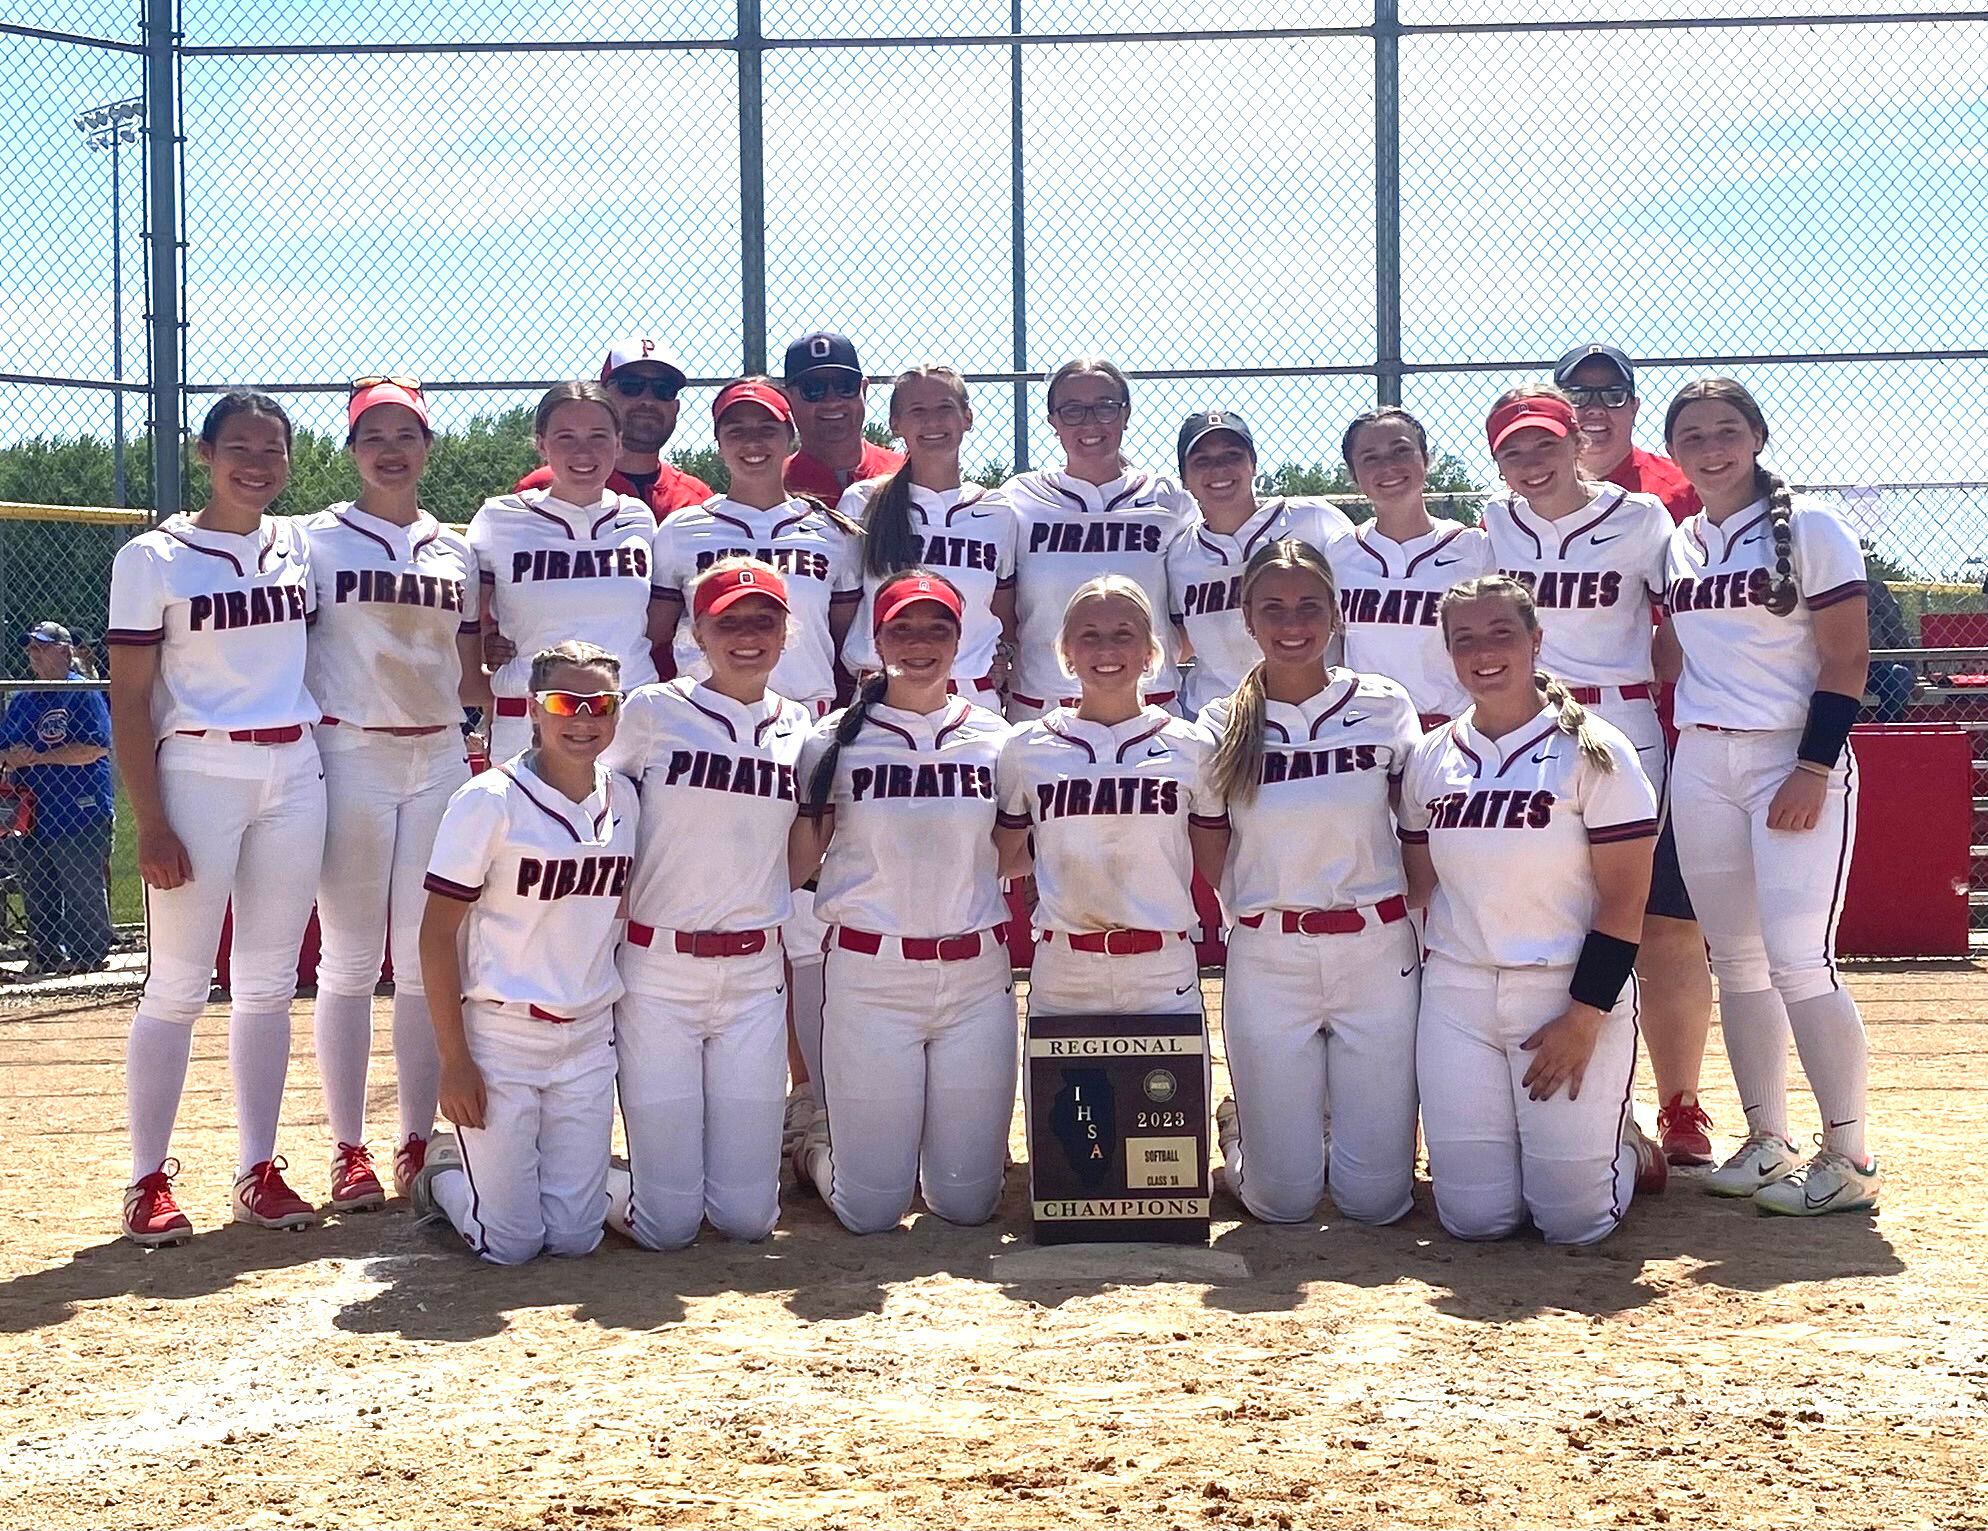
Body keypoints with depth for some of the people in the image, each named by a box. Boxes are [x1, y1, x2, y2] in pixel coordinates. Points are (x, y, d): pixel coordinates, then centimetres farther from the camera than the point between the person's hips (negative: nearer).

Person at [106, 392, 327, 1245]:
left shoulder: (300, 546, 9)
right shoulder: (154, 558, -5)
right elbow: (128, 702, -7)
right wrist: (151, 823, -14)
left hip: (294, 776, 5)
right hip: (198, 778, -5)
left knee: (269, 984, 9)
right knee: (178, 988, -3)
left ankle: (258, 1170, 17)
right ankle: (148, 1181, 6)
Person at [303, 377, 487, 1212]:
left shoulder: (456, 550, 12)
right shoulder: (318, 539, 1)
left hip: (439, 758, 4)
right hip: (350, 757, -3)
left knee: (427, 957, 4)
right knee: (351, 959, -1)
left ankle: (419, 1139, 12)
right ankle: (348, 1149, 5)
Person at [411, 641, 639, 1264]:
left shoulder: (624, 799, 3)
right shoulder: (489, 800, -13)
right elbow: (437, 934, -11)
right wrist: (454, 1060, -14)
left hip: (590, 1036, 5)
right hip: (500, 1032, -5)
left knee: (574, 1237, 5)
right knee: (511, 1243, -3)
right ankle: (443, 1172, 28)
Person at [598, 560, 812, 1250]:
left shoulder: (799, 728, 9)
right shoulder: (651, 712, -2)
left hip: (757, 978, 3)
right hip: (658, 974, -3)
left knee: (747, 1218, 1)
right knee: (667, 1222, -5)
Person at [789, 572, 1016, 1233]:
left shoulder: (994, 738, 5)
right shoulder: (838, 739, 0)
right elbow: (799, 861, 3)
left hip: (977, 976, 2)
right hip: (870, 975, -2)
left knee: (968, 1203, 5)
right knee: (871, 1210, 1)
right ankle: (818, 1143, 33)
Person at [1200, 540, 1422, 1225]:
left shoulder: (1385, 708, -1)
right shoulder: (1222, 726, 0)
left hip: (1378, 955, 0)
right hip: (1267, 962, 0)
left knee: (1376, 1199, 2)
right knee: (1284, 1201, 2)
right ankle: (1237, 1124, 35)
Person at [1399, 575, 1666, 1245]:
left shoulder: (1593, 750, -7)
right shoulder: (1430, 760, 7)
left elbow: (1624, 899, -10)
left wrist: (1584, 1018, -16)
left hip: (1573, 993, -4)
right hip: (1457, 994, 4)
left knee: (1574, 1219, -6)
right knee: (1475, 1217, -1)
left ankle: (1626, 1148, 27)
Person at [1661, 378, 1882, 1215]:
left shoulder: (1811, 531, -5)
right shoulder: (1676, 545, 11)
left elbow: (1846, 661, -9)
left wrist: (1812, 770, -16)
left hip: (1796, 760, -6)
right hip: (1701, 766, 6)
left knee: (1798, 958, -13)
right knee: (1736, 960, 8)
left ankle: (1849, 1156, -2)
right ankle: (1766, 1142, 17)